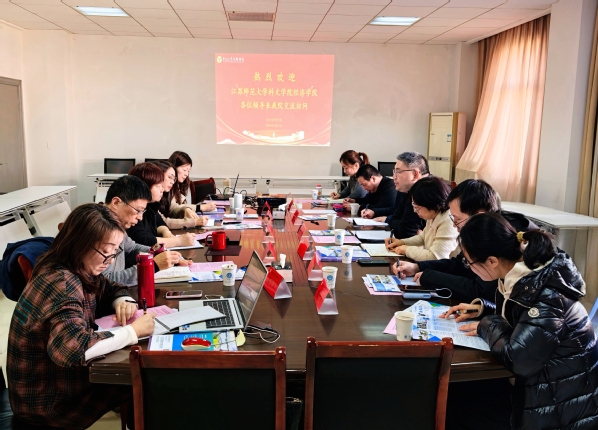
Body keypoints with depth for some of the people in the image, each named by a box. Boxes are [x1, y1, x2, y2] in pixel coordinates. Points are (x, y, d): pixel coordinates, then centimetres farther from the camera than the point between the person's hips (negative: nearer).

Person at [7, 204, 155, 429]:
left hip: (63, 377, 8)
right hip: (46, 400, -8)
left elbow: (111, 290, 15)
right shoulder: (60, 283, -29)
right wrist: (133, 331, -32)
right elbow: (73, 348, -43)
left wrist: (124, 302, -9)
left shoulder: (79, 271, -2)